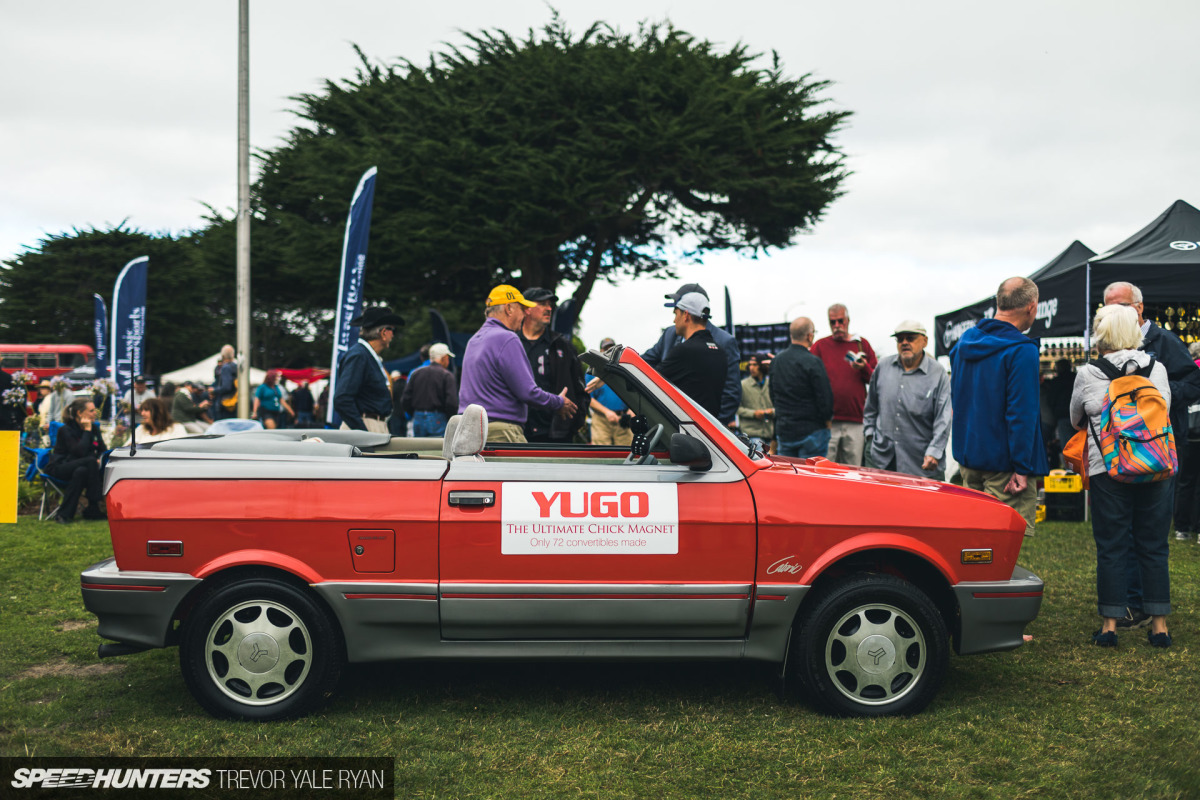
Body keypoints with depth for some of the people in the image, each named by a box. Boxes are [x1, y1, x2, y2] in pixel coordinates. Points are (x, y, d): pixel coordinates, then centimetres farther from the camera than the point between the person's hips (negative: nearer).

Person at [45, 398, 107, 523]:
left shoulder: (94, 428, 7)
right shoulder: (66, 430, -13)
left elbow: (103, 450, 11)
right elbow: (80, 452, -25)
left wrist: (99, 459, -12)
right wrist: (87, 431, -18)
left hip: (79, 467, 5)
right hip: (59, 468, -5)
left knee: (81, 472, -34)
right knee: (91, 461, -33)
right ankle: (96, 506, -29)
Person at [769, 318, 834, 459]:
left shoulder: (775, 361, 7)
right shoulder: (813, 362, -15)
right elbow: (825, 397, -13)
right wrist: (827, 420, 3)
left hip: (783, 431, 6)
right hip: (811, 431, -6)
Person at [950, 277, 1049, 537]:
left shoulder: (964, 342, 10)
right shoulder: (1022, 350, -15)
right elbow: (1022, 413, -19)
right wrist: (1022, 469, -18)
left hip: (967, 455, 8)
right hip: (1003, 463, -8)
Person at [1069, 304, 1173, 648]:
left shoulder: (1088, 374, -3)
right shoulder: (1157, 368, 3)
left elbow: (1076, 421, 12)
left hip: (1108, 468, -2)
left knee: (1111, 546, 4)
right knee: (1154, 546, 10)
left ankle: (1110, 623, 8)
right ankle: (1159, 624, 14)